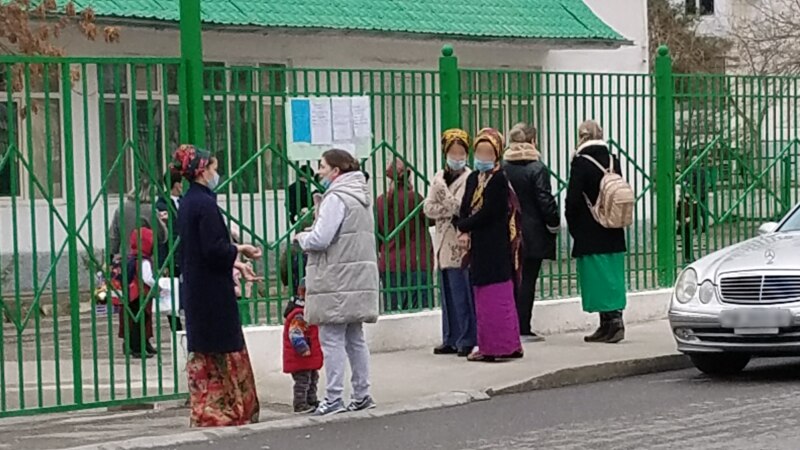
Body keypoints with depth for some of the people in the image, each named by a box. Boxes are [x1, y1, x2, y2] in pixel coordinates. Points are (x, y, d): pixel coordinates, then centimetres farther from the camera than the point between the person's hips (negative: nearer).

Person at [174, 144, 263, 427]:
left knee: (204, 354, 13)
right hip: (212, 293, -9)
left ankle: (207, 413, 18)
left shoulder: (187, 202, 11)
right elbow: (214, 250, -22)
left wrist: (235, 263, 14)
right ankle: (221, 414, 4)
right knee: (221, 353, -1)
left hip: (196, 291, 9)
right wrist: (240, 249, -7)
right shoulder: (204, 204, -17)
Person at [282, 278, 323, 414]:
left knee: (313, 378, 19)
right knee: (303, 380, -6)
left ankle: (312, 401, 30)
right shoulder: (299, 315, -22)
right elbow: (295, 335, -27)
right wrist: (303, 349, -27)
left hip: (311, 356, 11)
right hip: (301, 357, -11)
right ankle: (300, 405, -1)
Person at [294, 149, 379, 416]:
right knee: (355, 339, 14)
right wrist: (311, 236, 14)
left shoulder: (336, 198, -14)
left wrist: (301, 237, 0)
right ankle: (362, 395, 18)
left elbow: (320, 239, -19)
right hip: (359, 280, 10)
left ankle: (334, 399, -5)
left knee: (332, 339, -6)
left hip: (337, 283, -10)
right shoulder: (360, 198, 17)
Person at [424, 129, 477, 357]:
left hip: (462, 244, -6)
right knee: (448, 294, 10)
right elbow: (428, 208, 4)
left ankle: (466, 340, 0)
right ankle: (451, 339, 16)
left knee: (462, 295, -6)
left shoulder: (470, 179, -4)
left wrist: (445, 200, -12)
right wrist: (452, 208, -8)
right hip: (444, 244, 6)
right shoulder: (438, 178, 14)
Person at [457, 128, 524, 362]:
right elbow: (465, 208, 8)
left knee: (495, 296, -5)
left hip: (496, 245, -8)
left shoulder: (499, 180, -10)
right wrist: (465, 233, -8)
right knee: (483, 296, 10)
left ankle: (500, 345, -1)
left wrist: (464, 226, -6)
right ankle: (488, 345, 16)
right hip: (479, 245, 8)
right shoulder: (473, 178, 14)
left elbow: (488, 213, -16)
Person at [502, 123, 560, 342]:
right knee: (527, 279, -1)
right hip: (532, 234, -4)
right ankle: (523, 328, 0)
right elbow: (545, 201, -12)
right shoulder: (537, 168, -12)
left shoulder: (501, 168, 1)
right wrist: (554, 223, 1)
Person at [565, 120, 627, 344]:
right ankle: (614, 319, 12)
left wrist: (573, 227, 1)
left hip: (590, 234, -6)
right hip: (614, 233, 6)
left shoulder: (581, 162, -12)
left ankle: (611, 322, -7)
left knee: (597, 277, -2)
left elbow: (573, 199, -13)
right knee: (612, 275, 11)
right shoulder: (613, 161, 6)